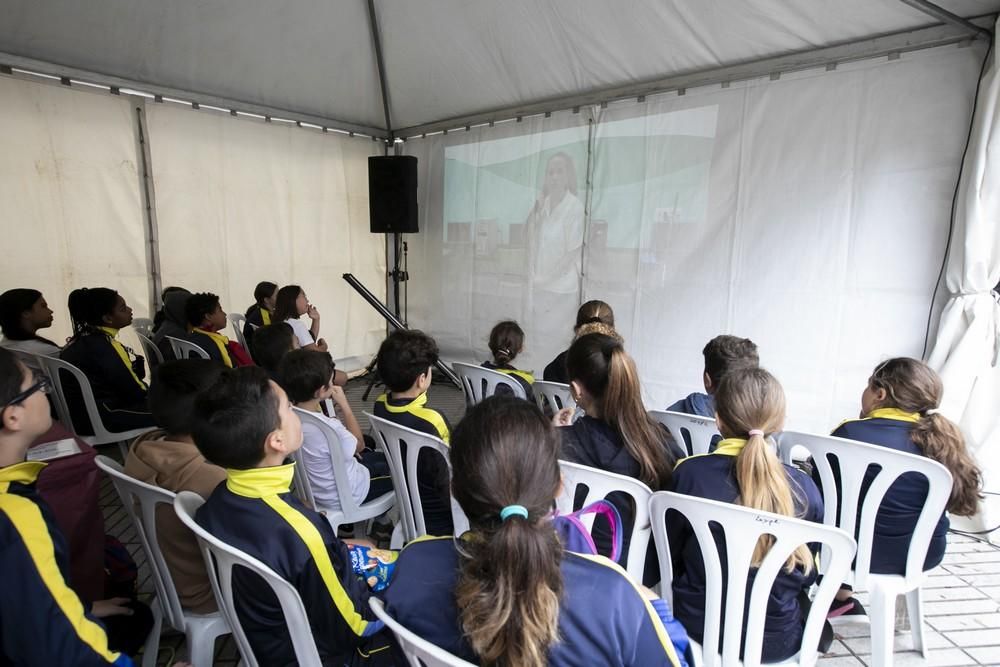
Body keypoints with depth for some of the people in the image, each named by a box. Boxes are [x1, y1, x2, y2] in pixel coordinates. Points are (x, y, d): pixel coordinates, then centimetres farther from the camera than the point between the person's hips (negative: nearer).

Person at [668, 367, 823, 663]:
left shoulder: (689, 473, -18)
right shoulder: (803, 487, -14)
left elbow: (669, 557, -4)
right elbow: (809, 572, 1)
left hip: (698, 627, 0)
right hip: (776, 639, 1)